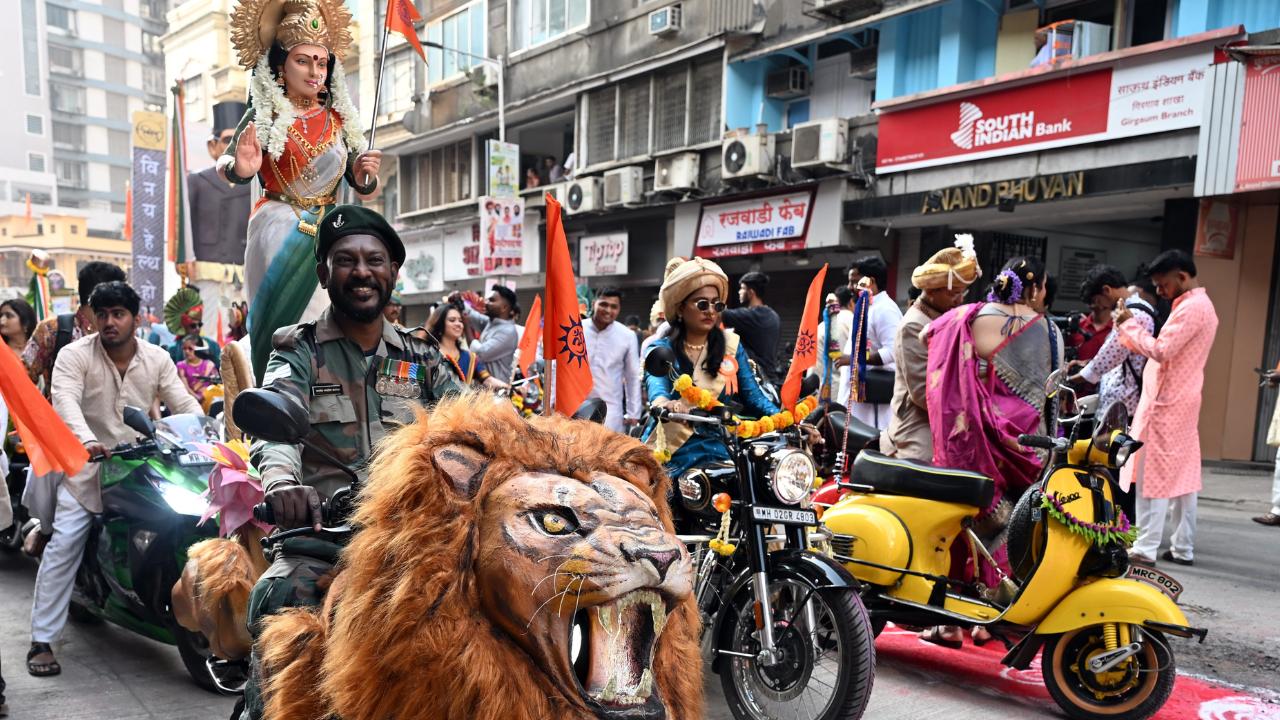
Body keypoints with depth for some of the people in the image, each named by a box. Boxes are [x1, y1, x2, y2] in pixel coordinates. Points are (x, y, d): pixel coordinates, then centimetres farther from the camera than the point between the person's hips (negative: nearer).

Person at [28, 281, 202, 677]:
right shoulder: (74, 355, -7)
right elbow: (65, 401, -23)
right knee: (62, 547, -9)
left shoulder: (157, 359, 2)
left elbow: (184, 403, -2)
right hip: (87, 466, -3)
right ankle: (42, 641, -2)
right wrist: (87, 441, -41)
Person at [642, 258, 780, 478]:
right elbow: (656, 387, -15)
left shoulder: (731, 345, 12)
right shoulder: (660, 349, 5)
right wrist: (664, 403, -40)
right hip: (672, 451, -1)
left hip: (719, 449, 2)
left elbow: (752, 394, 6)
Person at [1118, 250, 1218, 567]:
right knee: (1182, 477, 11)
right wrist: (1131, 330, 6)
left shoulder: (1191, 307, -15)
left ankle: (1145, 548, -2)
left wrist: (1130, 325, -12)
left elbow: (1162, 351, -22)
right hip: (1182, 402, 10)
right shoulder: (1201, 305, 17)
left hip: (1166, 403, -10)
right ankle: (1183, 548, 16)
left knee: (1152, 476, -6)